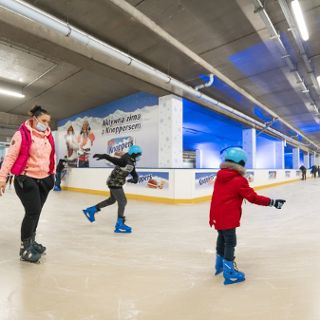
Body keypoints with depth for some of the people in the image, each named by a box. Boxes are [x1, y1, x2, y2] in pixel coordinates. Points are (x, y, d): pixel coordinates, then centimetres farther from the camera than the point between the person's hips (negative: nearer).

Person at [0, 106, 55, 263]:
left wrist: (52, 174, 19)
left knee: (35, 212, 14)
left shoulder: (48, 136, 8)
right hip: (26, 180, -6)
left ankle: (31, 241, 33)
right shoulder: (22, 134, -10)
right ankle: (25, 247, 12)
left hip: (44, 180, 6)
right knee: (33, 212, -7)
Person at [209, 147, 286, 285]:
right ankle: (229, 273, 14)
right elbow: (253, 197, -14)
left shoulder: (220, 176, 5)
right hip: (228, 217, -8)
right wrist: (272, 202, -8)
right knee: (230, 242, 4)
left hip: (217, 215, 8)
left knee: (222, 238, 25)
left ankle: (220, 264, 43)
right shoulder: (239, 180, -16)